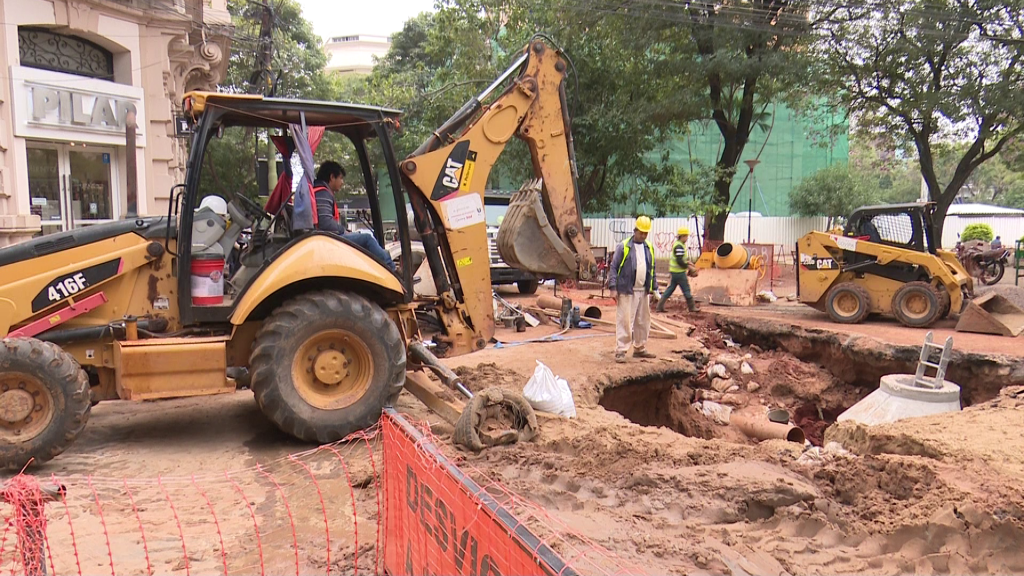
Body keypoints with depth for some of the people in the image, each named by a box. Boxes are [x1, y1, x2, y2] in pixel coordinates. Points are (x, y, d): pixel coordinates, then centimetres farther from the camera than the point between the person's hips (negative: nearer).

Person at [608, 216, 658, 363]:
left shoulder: (649, 248, 13)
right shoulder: (623, 247, -5)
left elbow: (652, 270, 20)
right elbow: (614, 267, -5)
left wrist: (654, 288, 16)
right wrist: (613, 288, -11)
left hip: (644, 292, 6)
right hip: (627, 291, -6)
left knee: (643, 322, 12)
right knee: (624, 322, -7)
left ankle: (640, 349, 24)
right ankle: (621, 351, -2)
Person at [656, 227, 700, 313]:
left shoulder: (677, 244, 14)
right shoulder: (679, 246, -19)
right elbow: (679, 261, -24)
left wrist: (688, 262, 16)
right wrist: (689, 267, -16)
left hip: (673, 272, 10)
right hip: (679, 272, -10)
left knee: (670, 289, 11)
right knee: (686, 289, 2)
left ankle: (660, 306, 9)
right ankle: (691, 307, 12)